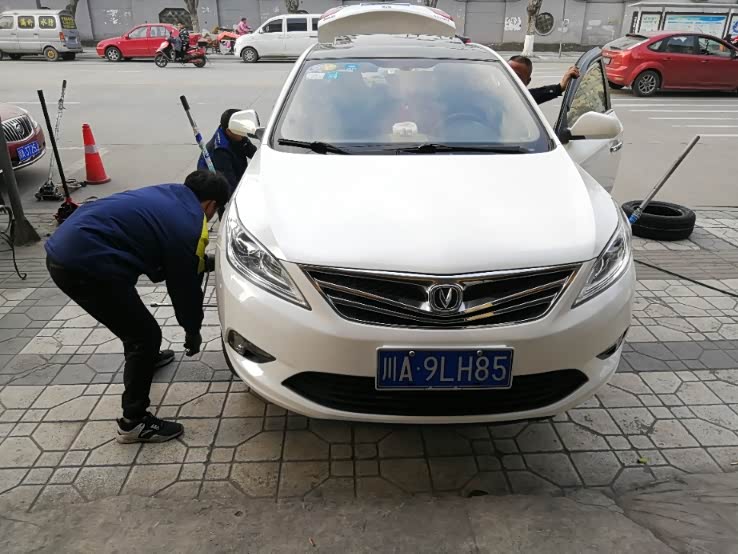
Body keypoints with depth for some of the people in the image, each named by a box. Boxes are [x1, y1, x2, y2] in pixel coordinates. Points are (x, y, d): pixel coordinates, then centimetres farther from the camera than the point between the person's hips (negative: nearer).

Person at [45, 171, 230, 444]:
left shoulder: (166, 195, 17)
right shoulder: (190, 227, -7)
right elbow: (185, 286, 3)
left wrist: (200, 262, 33)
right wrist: (192, 331, 19)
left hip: (64, 247, 10)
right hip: (85, 262, -10)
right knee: (147, 335, 1)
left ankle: (143, 357, 57)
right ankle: (133, 422, 13)